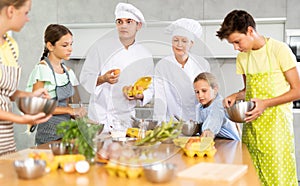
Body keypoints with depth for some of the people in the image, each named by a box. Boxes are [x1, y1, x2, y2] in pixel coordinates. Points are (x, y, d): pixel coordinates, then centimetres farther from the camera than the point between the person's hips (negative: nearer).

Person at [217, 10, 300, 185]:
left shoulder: (279, 49, -9)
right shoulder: (242, 57, 10)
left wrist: (266, 103, -19)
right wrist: (235, 96, 0)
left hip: (276, 123, -5)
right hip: (251, 123, 6)